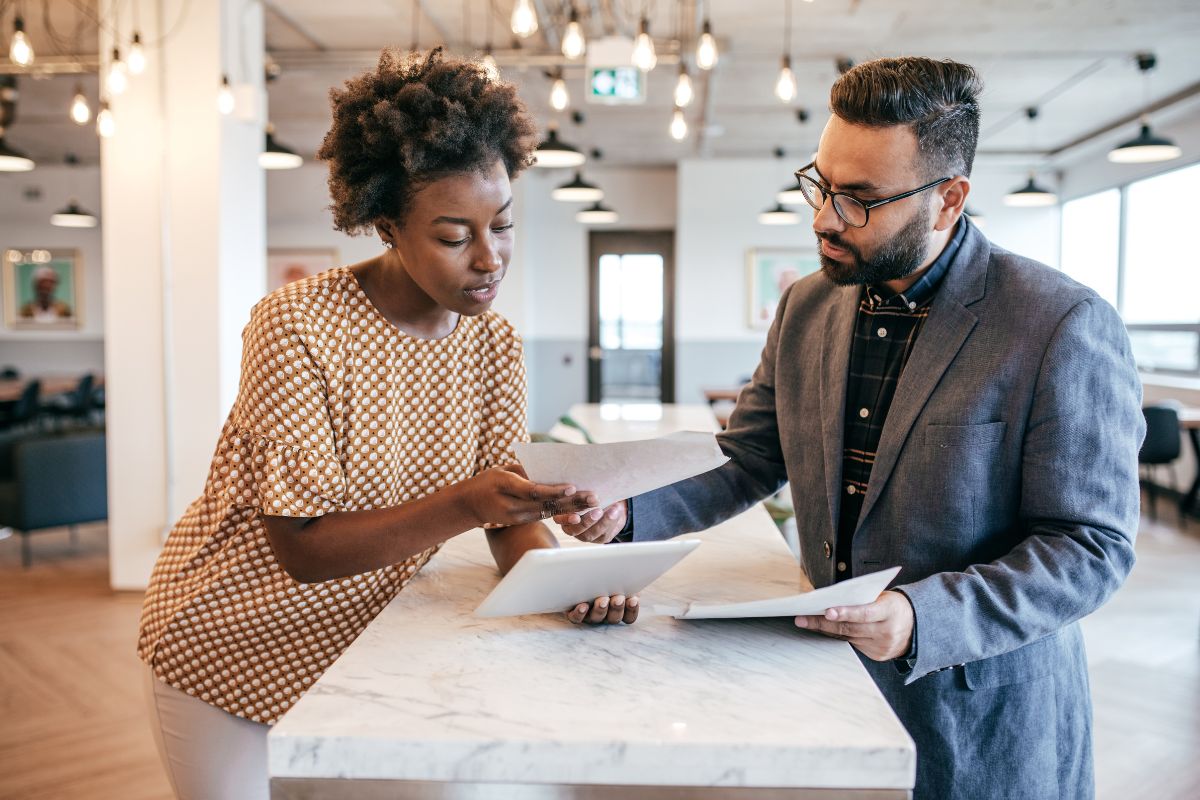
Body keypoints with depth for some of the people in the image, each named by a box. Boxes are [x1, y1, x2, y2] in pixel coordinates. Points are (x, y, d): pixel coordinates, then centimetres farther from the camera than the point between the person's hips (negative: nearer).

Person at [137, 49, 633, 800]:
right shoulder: (297, 327, -24)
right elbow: (304, 548, -24)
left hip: (360, 643, 5)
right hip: (234, 649, -4)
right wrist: (464, 505, -37)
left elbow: (509, 513, -6)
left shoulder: (494, 344, -7)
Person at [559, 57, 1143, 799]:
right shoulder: (806, 307, 0)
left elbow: (1092, 548, -16)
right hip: (827, 682, 5)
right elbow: (747, 461, 5)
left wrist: (925, 617, -29)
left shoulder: (1065, 327, -19)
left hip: (984, 711, -5)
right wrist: (630, 509, -12)